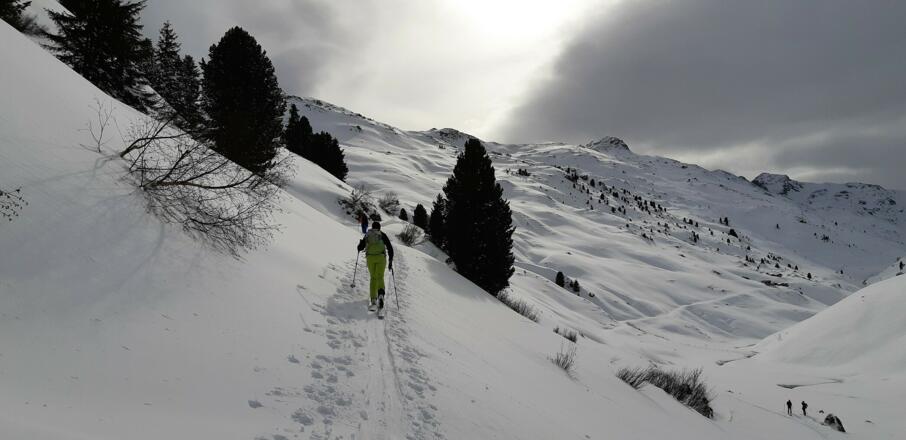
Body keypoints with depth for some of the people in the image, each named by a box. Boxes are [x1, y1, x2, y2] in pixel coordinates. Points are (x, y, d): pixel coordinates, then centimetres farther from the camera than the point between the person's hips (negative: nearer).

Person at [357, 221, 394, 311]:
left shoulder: (367, 235, 16)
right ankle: (380, 294, -31)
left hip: (370, 257, 1)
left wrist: (361, 242, 45)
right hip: (381, 257, -1)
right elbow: (390, 248, 6)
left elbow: (360, 248, 21)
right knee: (380, 278, -1)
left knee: (373, 278, 14)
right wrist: (391, 261, 10)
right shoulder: (382, 235, 12)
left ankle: (373, 300, 2)